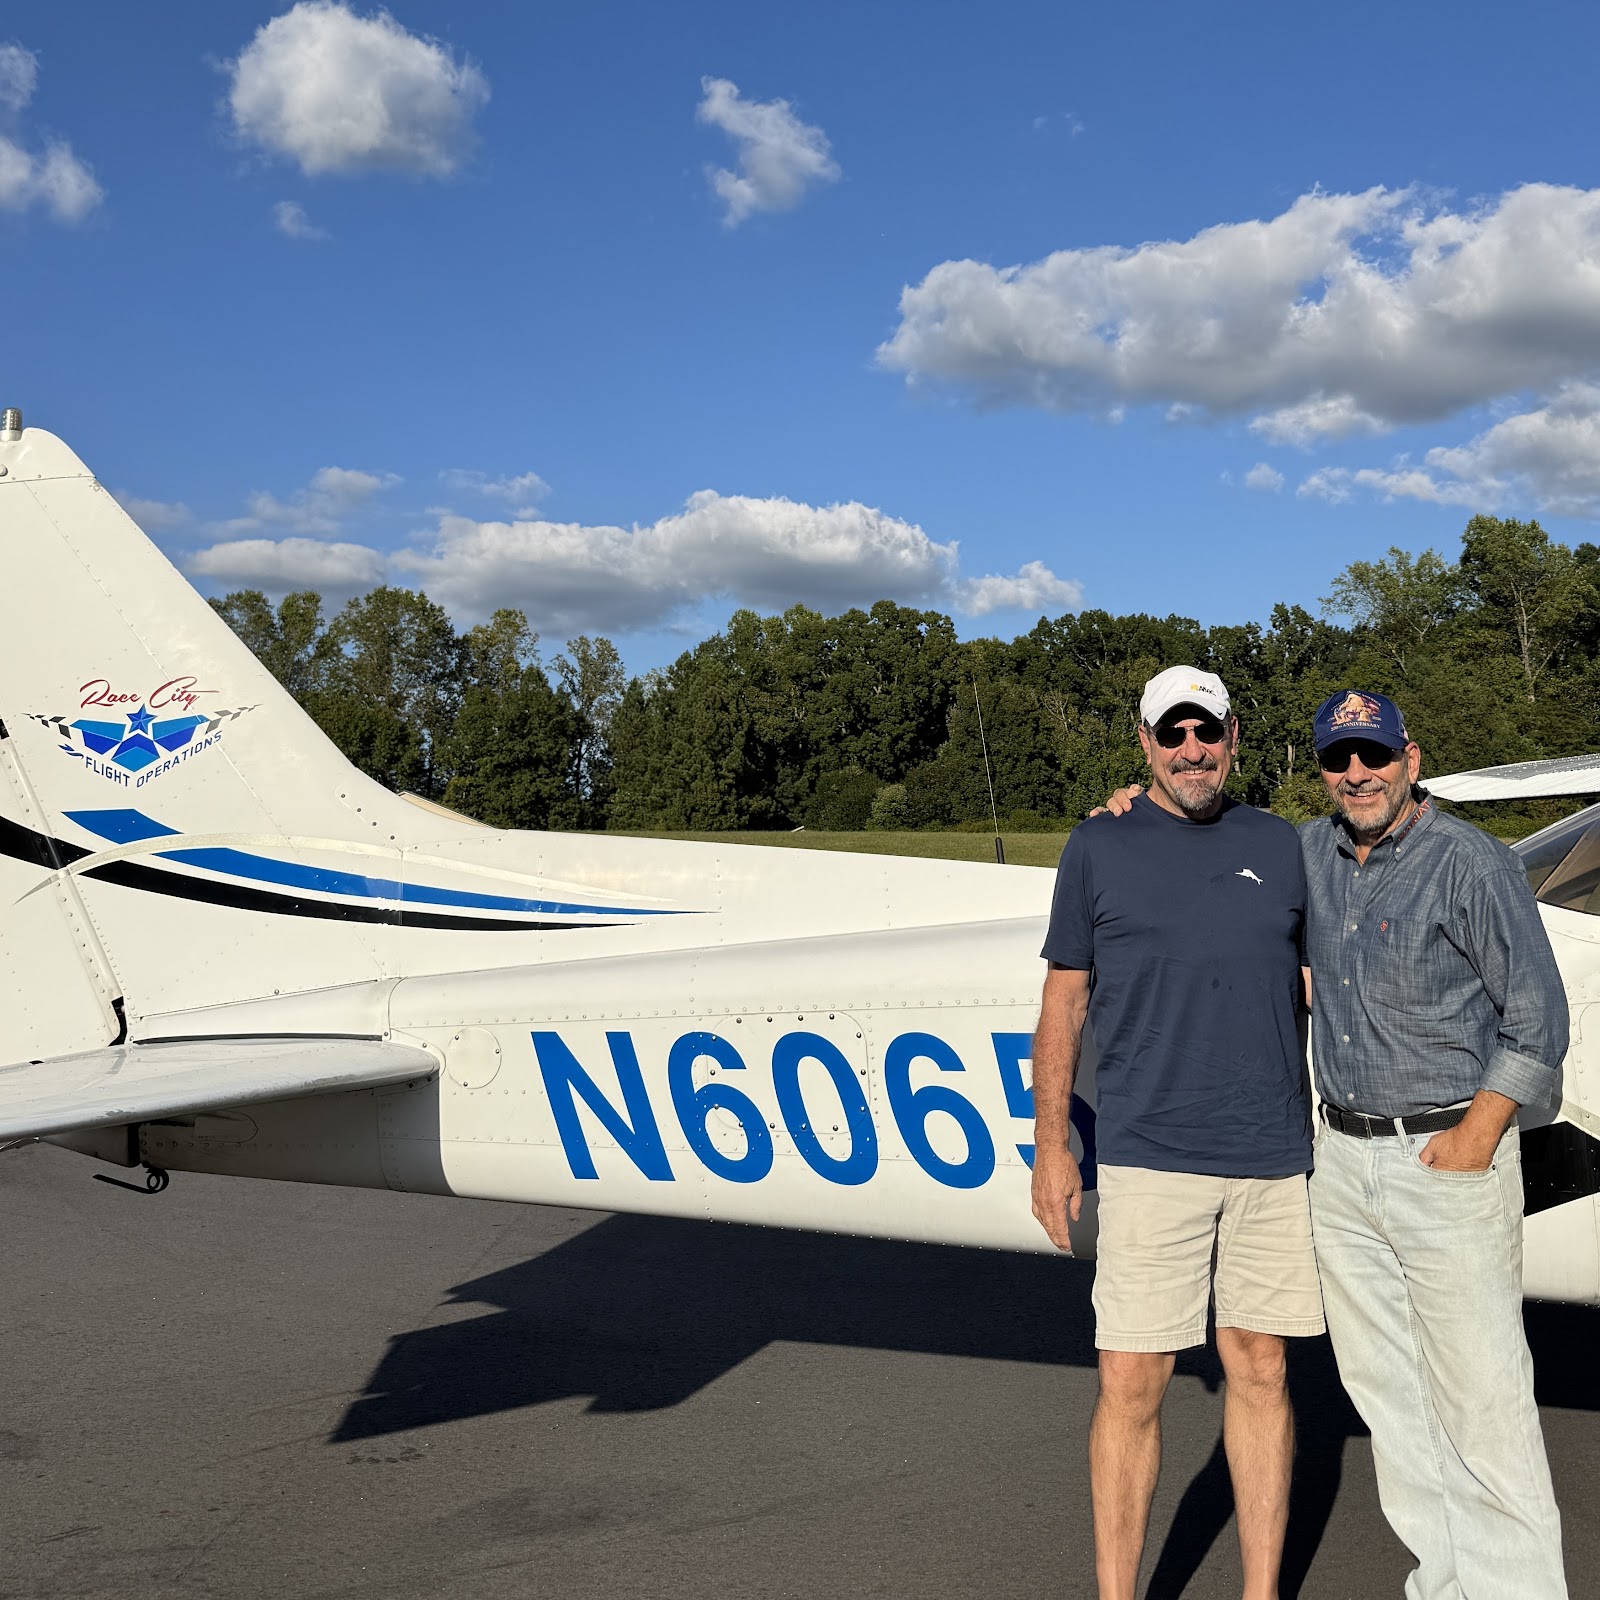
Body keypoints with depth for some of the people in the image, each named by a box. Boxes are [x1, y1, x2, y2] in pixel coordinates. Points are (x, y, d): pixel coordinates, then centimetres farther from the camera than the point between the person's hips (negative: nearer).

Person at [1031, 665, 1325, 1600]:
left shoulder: (1281, 846, 11)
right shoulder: (1099, 849, 4)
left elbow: (1322, 985, 18)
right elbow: (1064, 1001, 5)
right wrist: (1051, 1147, 1)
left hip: (1275, 1156, 2)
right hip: (1149, 1160, -2)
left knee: (1261, 1371, 9)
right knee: (1132, 1385, -1)